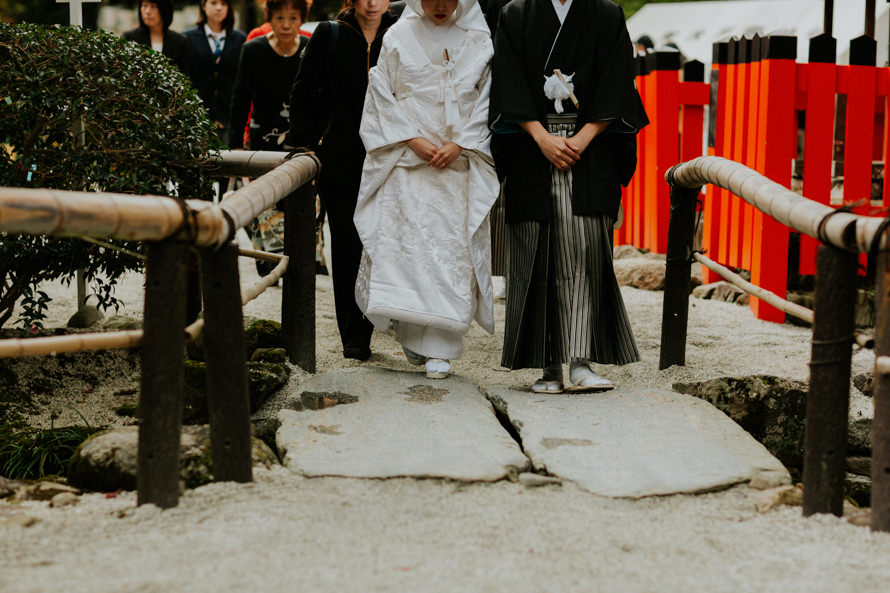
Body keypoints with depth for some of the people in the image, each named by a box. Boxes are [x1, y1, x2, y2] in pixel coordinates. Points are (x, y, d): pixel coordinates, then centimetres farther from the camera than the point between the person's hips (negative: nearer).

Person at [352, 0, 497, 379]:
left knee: (452, 247, -5)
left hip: (459, 164, 0)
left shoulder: (479, 41, 6)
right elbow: (382, 96, 5)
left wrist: (459, 145, -8)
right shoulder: (398, 37, 6)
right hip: (407, 162, 0)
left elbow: (486, 101, 4)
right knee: (406, 243, -7)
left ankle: (440, 348, -2)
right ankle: (411, 332, 10)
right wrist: (413, 140, -7)